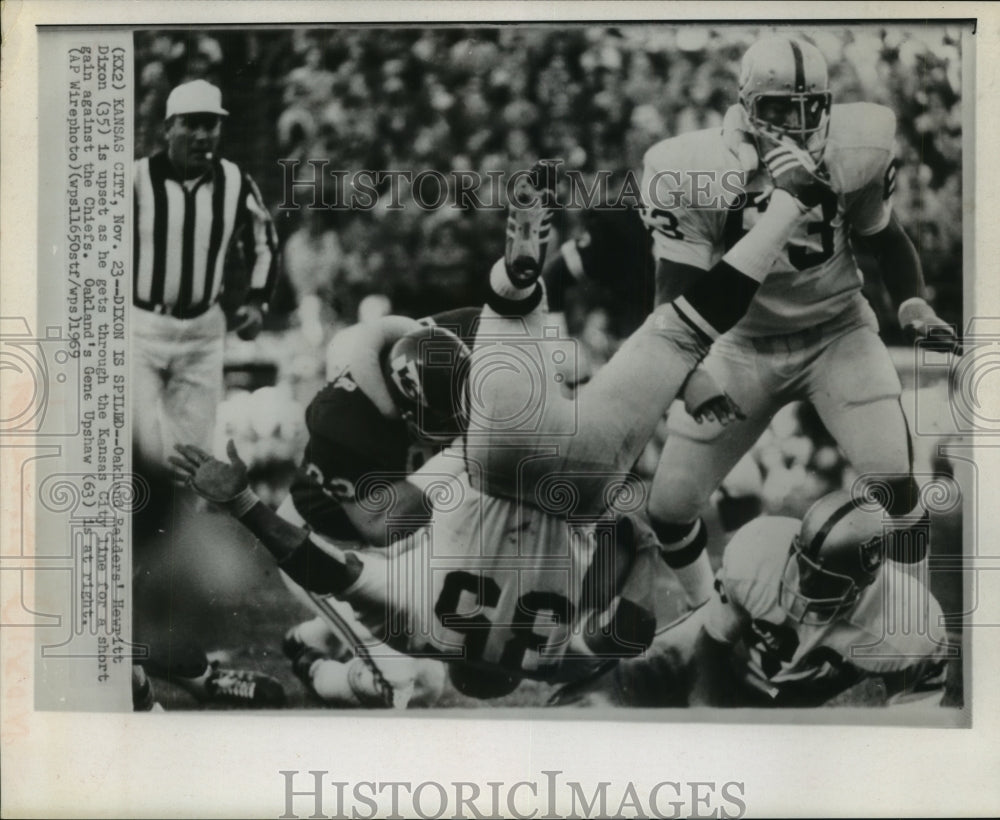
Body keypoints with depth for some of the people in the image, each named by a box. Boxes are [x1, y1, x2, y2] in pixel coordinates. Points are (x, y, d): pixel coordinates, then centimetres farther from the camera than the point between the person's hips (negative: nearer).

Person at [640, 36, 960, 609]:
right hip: (744, 343, 0)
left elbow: (884, 238, 4)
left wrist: (913, 302, -12)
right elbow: (676, 292, -16)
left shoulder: (855, 152, -14)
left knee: (894, 478, -19)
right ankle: (705, 615, 32)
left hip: (838, 331, 0)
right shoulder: (696, 174, -20)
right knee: (670, 505, 1)